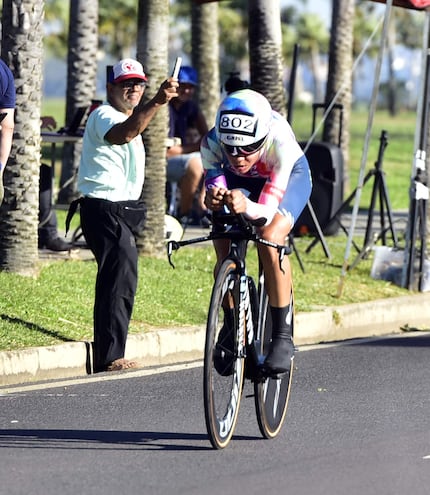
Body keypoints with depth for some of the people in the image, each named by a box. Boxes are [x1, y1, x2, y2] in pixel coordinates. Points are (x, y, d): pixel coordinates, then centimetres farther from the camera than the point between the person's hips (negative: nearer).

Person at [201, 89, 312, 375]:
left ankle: (283, 337, -19)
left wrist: (246, 207, -61)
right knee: (223, 247, -15)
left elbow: (268, 209, -39)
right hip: (239, 181, 3)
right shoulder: (212, 143, -34)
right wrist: (213, 198, -53)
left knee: (270, 238, -28)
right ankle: (230, 328, 9)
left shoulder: (281, 144, -41)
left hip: (289, 176, -3)